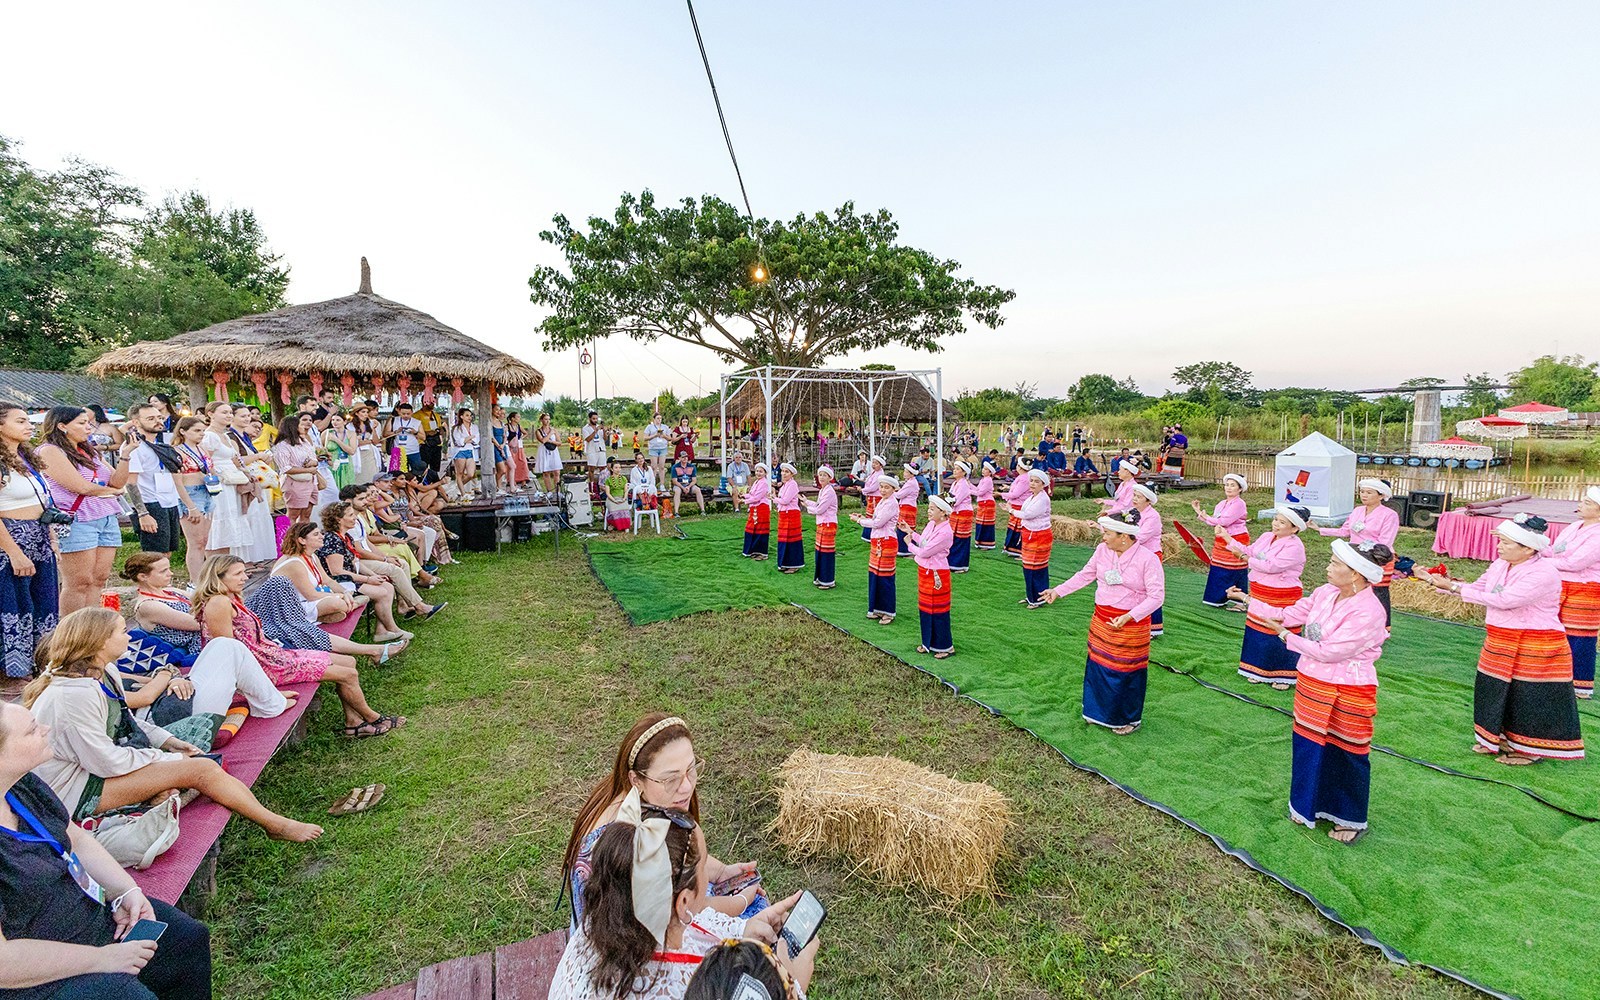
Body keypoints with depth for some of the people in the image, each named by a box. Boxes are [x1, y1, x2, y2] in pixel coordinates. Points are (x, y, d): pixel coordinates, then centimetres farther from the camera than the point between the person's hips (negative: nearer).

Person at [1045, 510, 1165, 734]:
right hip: (1101, 621, 5)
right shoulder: (1102, 550, -3)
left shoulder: (1148, 559, -19)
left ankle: (1130, 719, 30)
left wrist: (1129, 617, -29)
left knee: (1127, 672, 8)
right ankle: (1100, 710, 37)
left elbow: (1156, 596, -19)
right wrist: (1058, 591, 6)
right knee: (1098, 665, 15)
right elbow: (1085, 575, 10)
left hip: (1131, 625, -5)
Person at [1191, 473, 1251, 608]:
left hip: (1236, 541, -8)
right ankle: (1220, 599, 21)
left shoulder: (1239, 504, -14)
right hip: (1221, 542, 8)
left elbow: (1224, 522, -22)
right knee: (1219, 571, 11)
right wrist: (1199, 512, 4)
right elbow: (1214, 522, 10)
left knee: (1237, 573, -2)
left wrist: (1205, 517, -11)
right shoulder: (1221, 504, 12)